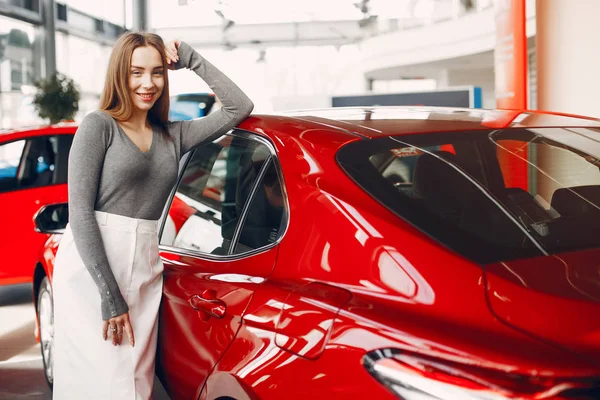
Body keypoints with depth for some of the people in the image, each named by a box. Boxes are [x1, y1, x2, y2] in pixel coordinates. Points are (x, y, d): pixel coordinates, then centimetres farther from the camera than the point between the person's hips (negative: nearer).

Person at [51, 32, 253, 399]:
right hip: (90, 271, -5)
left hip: (145, 272, 5)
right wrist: (109, 294, -15)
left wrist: (190, 59, 12)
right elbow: (79, 211, -8)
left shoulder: (172, 136, 15)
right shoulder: (98, 125, 0)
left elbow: (240, 108, 18)